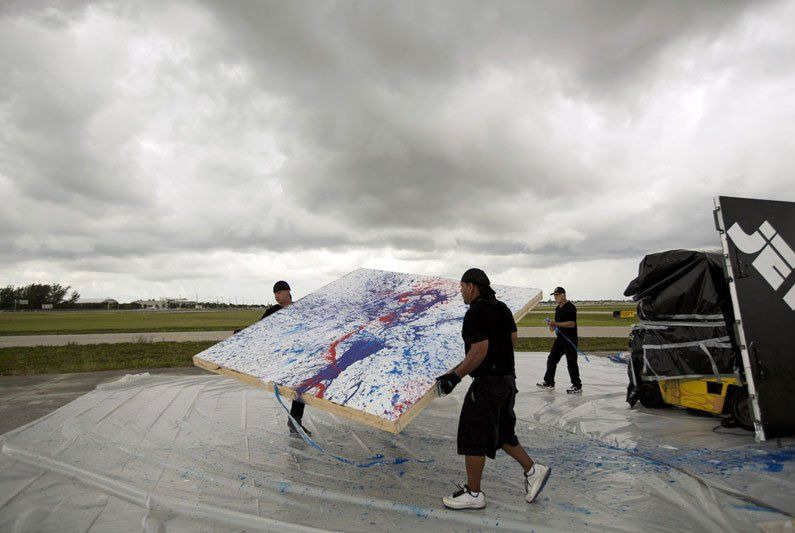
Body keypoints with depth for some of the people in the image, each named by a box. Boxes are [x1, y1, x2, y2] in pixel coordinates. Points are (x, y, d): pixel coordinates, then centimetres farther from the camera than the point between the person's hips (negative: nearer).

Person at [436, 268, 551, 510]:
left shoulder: (476, 312, -19)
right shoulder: (501, 308, 8)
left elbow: (479, 352, -25)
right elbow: (512, 340, 15)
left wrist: (454, 377, -19)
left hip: (487, 382, -9)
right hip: (507, 378, 9)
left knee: (473, 437, 4)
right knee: (500, 432, 23)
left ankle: (473, 494, 15)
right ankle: (533, 470, 23)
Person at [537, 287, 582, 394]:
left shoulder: (570, 307, -15)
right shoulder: (558, 308, 15)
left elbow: (571, 324, -22)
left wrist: (556, 324, -23)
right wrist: (553, 326, 4)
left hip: (570, 339, -9)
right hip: (560, 338, 9)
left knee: (571, 363, -3)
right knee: (552, 359, 11)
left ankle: (577, 387, 9)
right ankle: (549, 382, 20)